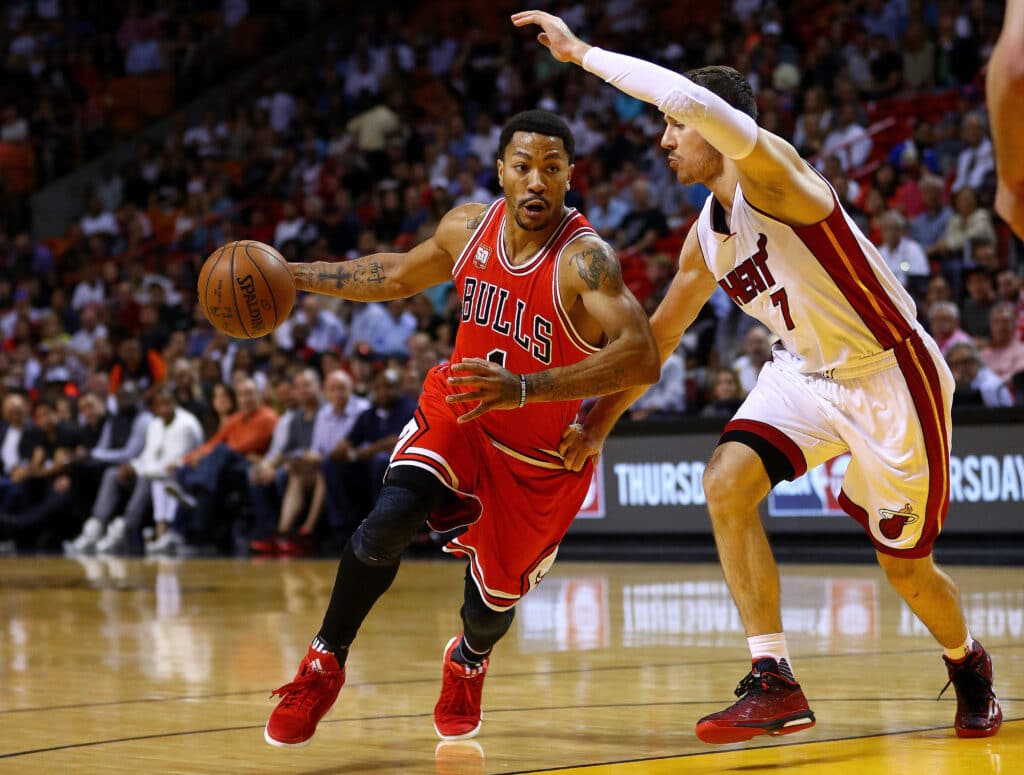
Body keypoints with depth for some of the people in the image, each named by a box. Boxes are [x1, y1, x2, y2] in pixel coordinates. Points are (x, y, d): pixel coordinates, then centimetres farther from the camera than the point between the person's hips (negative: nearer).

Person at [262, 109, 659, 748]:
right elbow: (399, 275, 12)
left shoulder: (584, 260, -29)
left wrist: (524, 388, -52)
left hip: (541, 456, -3)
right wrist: (293, 277, 10)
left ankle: (468, 661, 48)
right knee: (387, 522, -23)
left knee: (490, 607, 8)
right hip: (457, 414, 3)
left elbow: (642, 357, -43)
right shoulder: (469, 227, -10)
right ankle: (325, 665, -1)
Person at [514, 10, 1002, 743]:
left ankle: (971, 667, 38)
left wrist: (581, 53, -37)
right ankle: (775, 684, -14)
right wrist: (597, 426, 7)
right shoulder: (706, 237, 2)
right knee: (727, 483, -18)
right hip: (808, 374, 7)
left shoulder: (770, 173, -23)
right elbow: (658, 338, 12)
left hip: (892, 376, -7)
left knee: (907, 567, 5)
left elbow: (695, 100, -42)